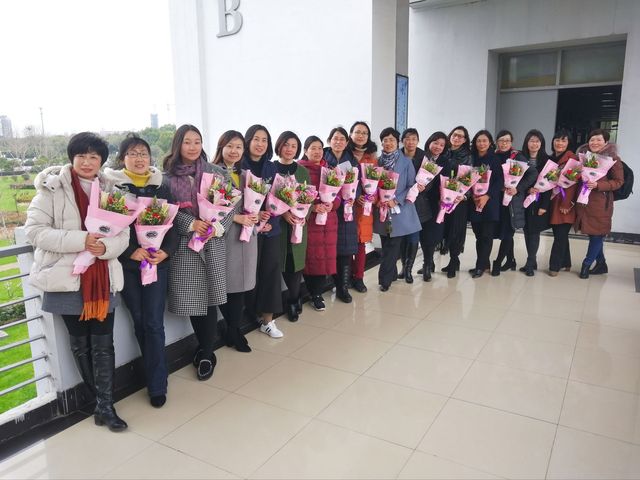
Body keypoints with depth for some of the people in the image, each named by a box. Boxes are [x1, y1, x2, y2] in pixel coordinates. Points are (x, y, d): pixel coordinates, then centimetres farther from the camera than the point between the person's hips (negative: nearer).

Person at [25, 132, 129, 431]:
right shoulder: (52, 188, -4)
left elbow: (123, 234, 4)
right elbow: (34, 230, -10)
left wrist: (107, 246, -19)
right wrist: (80, 240, -21)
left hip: (103, 279, 2)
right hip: (67, 278, -2)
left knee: (103, 343, 2)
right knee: (80, 342, 12)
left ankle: (105, 405, 11)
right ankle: (101, 398, 29)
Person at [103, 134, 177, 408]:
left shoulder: (161, 187, 6)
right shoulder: (112, 187, 0)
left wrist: (166, 251, -12)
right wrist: (132, 251, -17)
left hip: (158, 263, 0)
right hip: (127, 265, 0)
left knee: (154, 323, 0)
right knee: (139, 322, 10)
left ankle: (157, 385, 8)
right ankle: (156, 373, 29)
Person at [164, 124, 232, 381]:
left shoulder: (215, 172, 6)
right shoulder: (168, 176, 3)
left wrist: (219, 227, -12)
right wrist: (191, 224, -16)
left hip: (214, 243, 0)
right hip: (183, 243, 0)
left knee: (209, 297, 2)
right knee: (191, 299, 4)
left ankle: (206, 355, 15)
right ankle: (205, 349, 25)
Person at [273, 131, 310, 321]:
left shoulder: (303, 171, 10)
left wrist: (304, 216, -9)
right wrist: (283, 213, -17)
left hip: (299, 225, 2)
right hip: (278, 224, -2)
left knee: (296, 263, 1)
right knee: (283, 263, 2)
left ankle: (292, 302, 22)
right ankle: (296, 298, 25)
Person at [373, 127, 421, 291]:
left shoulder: (406, 162, -2)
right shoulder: (378, 161, 6)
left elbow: (412, 186, -4)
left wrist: (396, 201, -15)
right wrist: (377, 199, -7)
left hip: (399, 210, -3)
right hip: (382, 210, 3)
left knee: (393, 245, -3)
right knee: (386, 245, 9)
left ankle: (385, 279, 5)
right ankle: (392, 274, 27)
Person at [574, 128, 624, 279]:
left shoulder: (612, 158, -5)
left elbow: (619, 181, -7)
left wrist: (598, 185, -19)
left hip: (601, 203, -5)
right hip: (584, 200, 5)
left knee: (597, 234, 0)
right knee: (593, 233, 12)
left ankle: (586, 264, 13)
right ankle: (601, 264, 25)